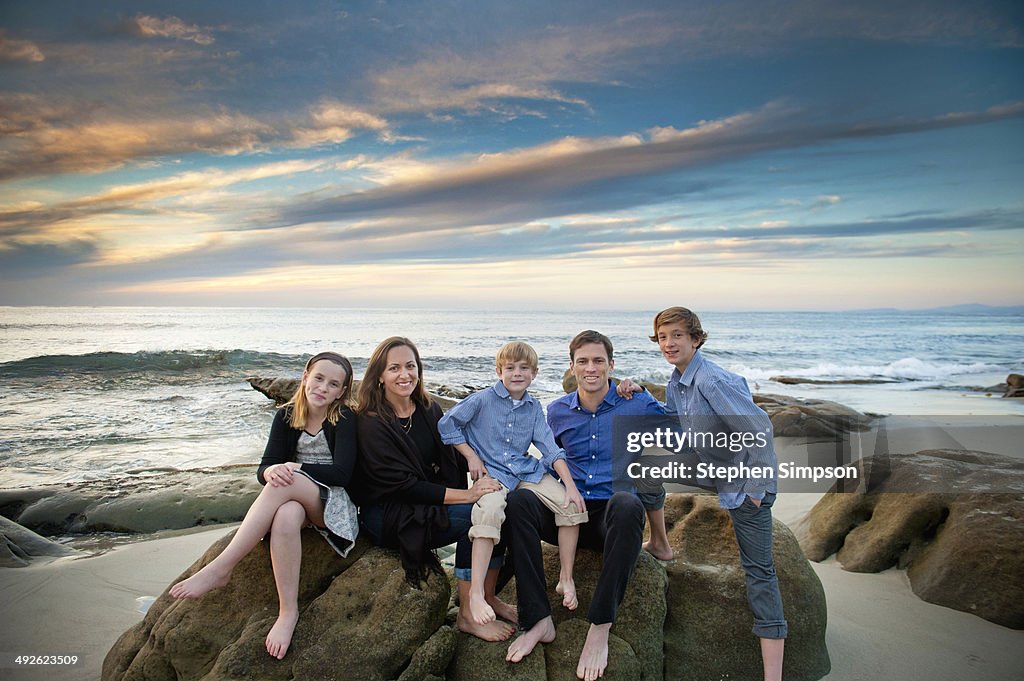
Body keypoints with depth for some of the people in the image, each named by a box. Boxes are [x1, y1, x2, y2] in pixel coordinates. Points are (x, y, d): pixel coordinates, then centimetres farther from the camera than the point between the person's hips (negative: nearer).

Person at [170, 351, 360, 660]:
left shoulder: (344, 418, -6)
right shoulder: (286, 416, 5)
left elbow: (342, 473, -14)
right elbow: (264, 468, -1)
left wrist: (294, 468, -19)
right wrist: (273, 471, -26)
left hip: (333, 503, -3)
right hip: (293, 500, 3)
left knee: (284, 485, -35)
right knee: (286, 516, -37)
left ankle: (220, 568, -33)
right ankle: (288, 611, -34)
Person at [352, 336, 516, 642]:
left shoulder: (429, 410, 8)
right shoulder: (371, 424, -13)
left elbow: (451, 459, 8)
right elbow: (402, 485, -20)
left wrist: (481, 478, -15)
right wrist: (466, 495, -26)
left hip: (432, 502, 6)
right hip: (387, 517, -6)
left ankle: (488, 597, -3)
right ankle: (467, 616, -13)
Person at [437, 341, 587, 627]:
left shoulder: (534, 407, 8)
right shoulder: (483, 399, -4)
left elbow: (550, 447, 2)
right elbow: (446, 424, 1)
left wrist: (571, 485, -7)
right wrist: (471, 456, -4)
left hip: (527, 470, 4)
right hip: (491, 472, -4)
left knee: (572, 505, -13)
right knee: (490, 509, -36)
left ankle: (566, 579, 0)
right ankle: (476, 592, -32)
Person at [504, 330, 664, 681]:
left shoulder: (639, 404, 1)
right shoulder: (557, 411, 10)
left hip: (612, 519, -3)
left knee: (626, 504, -39)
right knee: (519, 498, -26)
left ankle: (600, 628, -33)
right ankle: (538, 620, -26)